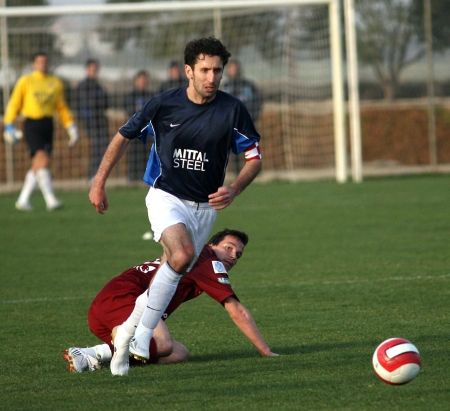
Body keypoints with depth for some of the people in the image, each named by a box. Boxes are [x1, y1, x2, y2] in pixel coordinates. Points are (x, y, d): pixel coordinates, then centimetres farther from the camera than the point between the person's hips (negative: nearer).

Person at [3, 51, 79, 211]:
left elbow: (61, 108, 18)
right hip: (31, 124, -5)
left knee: (38, 166, 6)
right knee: (43, 160, -19)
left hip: (47, 125, 5)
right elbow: (14, 105, 4)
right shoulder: (25, 81, 1)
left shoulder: (55, 83, 11)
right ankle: (50, 199, -26)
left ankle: (23, 200, 18)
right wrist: (9, 127, -2)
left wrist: (71, 127, 11)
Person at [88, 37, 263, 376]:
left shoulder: (232, 110, -7)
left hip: (205, 206, 4)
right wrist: (99, 182, 5)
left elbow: (254, 157, 1)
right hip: (166, 197, -3)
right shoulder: (164, 105, -9)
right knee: (183, 255, -29)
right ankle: (140, 332, -20)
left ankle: (137, 333, 23)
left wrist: (234, 189, -17)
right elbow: (124, 137, 6)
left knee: (173, 273, 7)